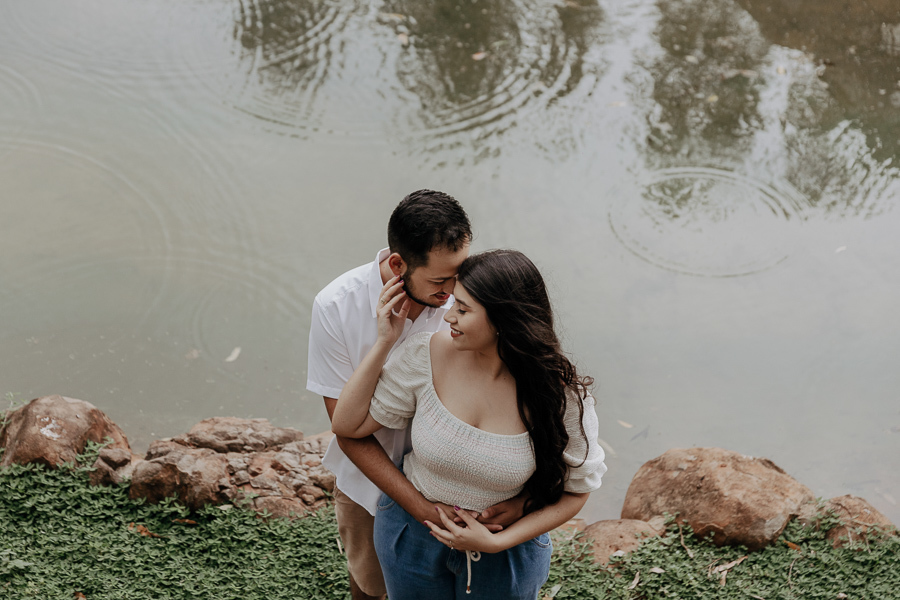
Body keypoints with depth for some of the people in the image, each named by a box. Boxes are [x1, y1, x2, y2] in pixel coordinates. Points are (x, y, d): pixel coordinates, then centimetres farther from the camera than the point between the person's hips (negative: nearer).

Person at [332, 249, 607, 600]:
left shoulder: (560, 394, -24)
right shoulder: (428, 355, -20)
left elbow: (576, 490, -11)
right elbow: (347, 425, -12)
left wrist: (497, 542, -18)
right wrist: (384, 342, -21)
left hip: (507, 544, -2)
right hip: (411, 536, 2)